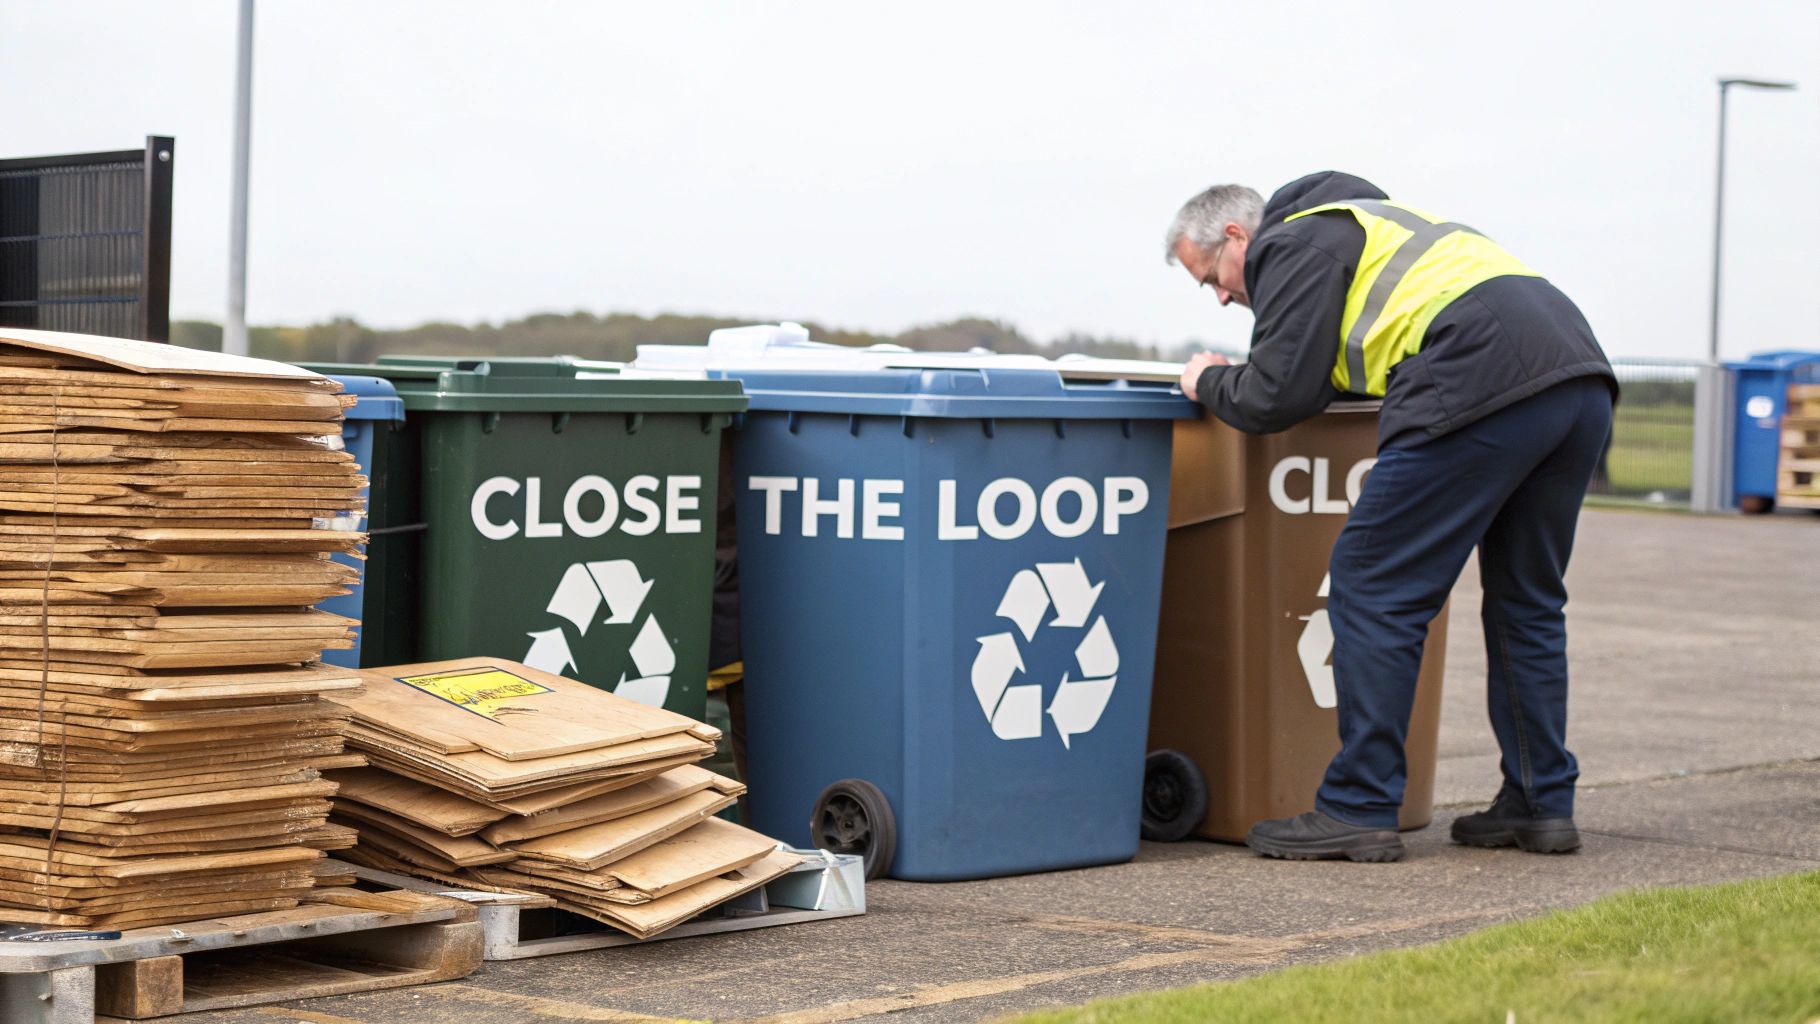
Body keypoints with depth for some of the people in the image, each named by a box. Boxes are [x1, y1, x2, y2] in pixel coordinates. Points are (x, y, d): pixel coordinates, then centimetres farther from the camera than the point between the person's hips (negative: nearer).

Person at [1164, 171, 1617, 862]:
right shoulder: (1364, 220, 35)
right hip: (1582, 382, 9)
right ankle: (1542, 803, 22)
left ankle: (1360, 809, -1)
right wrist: (1234, 377, 34)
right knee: (1525, 598, 19)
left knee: (1374, 589, -1)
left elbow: (1279, 398, -1)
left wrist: (1210, 383, 18)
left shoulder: (1295, 243, 7)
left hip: (1484, 393, -9)